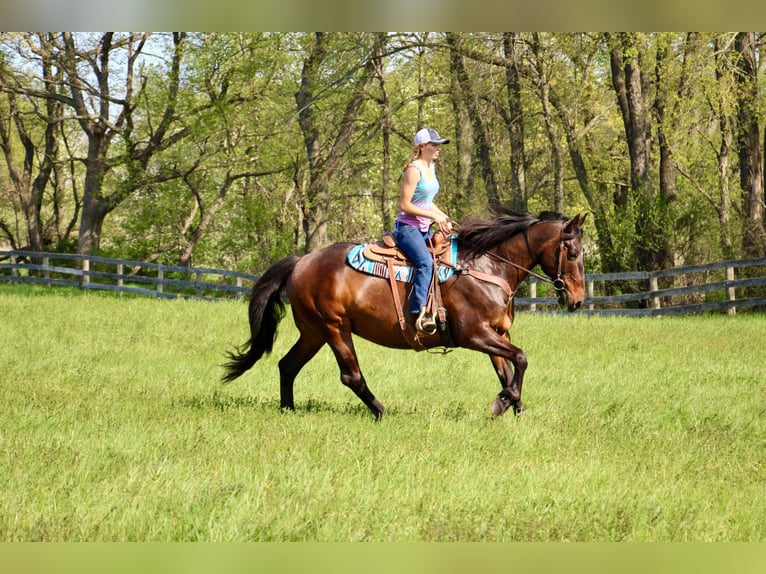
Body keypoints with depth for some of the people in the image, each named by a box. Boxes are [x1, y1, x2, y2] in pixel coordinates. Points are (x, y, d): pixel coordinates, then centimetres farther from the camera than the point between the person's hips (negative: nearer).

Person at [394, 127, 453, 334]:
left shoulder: (430, 168, 15)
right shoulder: (414, 170, -13)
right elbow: (405, 205, -17)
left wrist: (443, 217, 9)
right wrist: (433, 216, -17)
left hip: (424, 229, 10)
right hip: (407, 227, -10)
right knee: (426, 263, -31)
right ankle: (420, 313, -39)